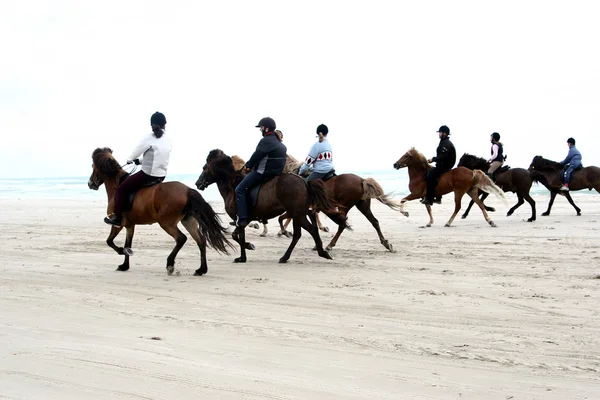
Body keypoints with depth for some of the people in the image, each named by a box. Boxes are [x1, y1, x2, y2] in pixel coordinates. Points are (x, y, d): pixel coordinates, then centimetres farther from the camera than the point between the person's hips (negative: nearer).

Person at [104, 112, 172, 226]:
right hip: (161, 177, 7)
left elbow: (136, 152, -6)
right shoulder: (168, 140, 4)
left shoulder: (149, 137, -13)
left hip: (147, 175, -7)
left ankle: (117, 217, 3)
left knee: (121, 189, 6)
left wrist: (129, 159, 15)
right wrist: (141, 161, 17)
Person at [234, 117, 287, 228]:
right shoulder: (278, 142, 15)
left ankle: (242, 219, -14)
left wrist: (248, 165, 3)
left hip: (263, 173, -11)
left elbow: (257, 156, -14)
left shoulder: (266, 141, -16)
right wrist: (251, 165, 23)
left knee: (239, 190, -6)